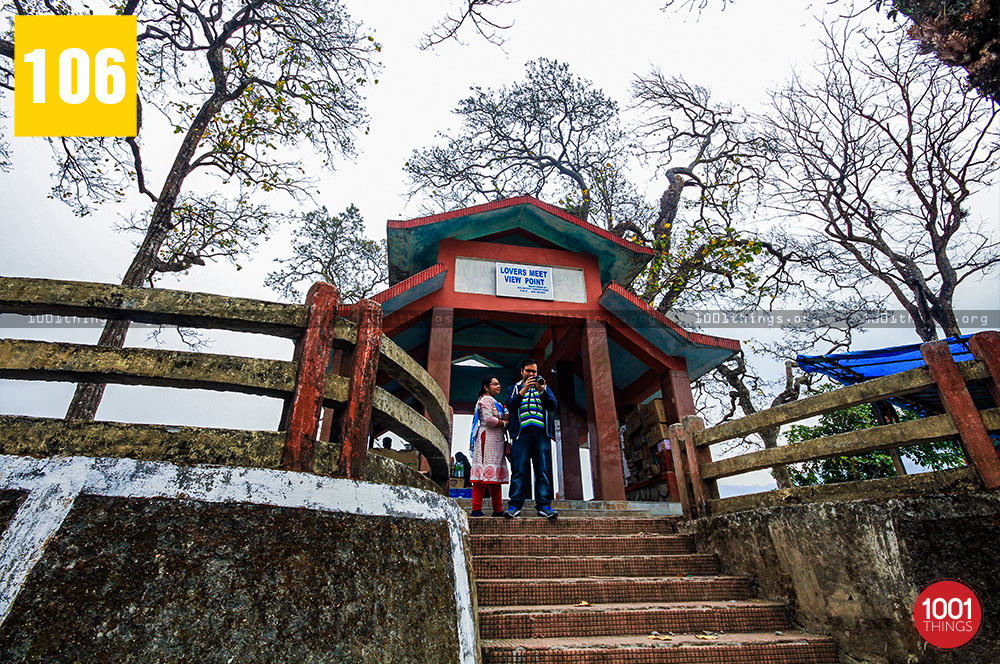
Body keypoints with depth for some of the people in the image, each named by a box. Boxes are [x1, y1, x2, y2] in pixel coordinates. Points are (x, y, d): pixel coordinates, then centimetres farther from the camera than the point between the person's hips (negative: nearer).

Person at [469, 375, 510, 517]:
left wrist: (505, 420, 10)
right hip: (487, 437, -10)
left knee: (495, 473, 7)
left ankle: (498, 510, 9)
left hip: (496, 441, 10)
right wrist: (505, 423, -6)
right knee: (485, 472, -13)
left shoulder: (494, 401, 27)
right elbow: (488, 420, -16)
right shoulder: (486, 399, -4)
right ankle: (476, 509, -13)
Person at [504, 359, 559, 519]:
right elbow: (510, 406, 2)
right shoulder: (515, 388, 20)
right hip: (521, 433, -1)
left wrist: (542, 391, -8)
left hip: (541, 433, 1)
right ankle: (515, 505, -7)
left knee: (543, 470, -5)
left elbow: (552, 406, 8)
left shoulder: (544, 387, 23)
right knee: (519, 470, -8)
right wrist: (524, 390, -9)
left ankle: (544, 505, -4)